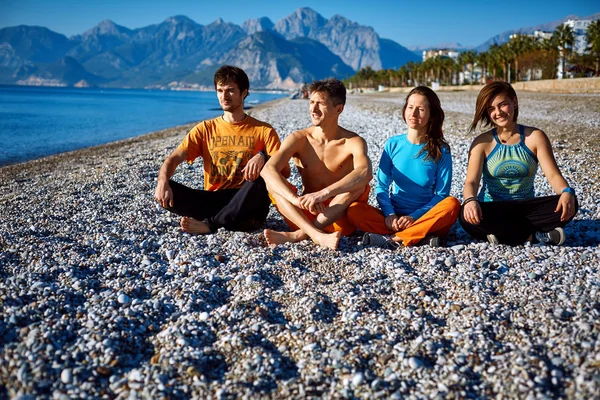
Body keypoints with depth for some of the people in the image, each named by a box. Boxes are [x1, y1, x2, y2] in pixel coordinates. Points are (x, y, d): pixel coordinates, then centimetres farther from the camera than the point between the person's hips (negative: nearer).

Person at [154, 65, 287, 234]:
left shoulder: (263, 131, 3)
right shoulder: (205, 129, 10)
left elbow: (284, 171, -7)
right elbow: (174, 159, 0)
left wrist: (263, 156, -29)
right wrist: (162, 183, -22)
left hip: (248, 205, -2)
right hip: (213, 200, 2)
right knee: (167, 190, -21)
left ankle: (209, 223, -26)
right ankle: (238, 221, -24)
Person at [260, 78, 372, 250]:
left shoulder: (353, 142, -11)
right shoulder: (298, 139, -6)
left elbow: (365, 173, -34)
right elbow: (268, 170, -22)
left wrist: (322, 194, -47)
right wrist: (296, 199, -40)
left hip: (340, 216, -2)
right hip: (306, 214, 2)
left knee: (359, 184, -29)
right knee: (272, 182, -20)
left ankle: (298, 235, -33)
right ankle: (317, 235, -42)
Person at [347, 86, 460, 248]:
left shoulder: (441, 151, -2)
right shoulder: (393, 144, 3)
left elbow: (442, 194, -4)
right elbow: (381, 187, 3)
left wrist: (414, 217, -17)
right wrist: (389, 214, -15)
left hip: (426, 218, -1)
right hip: (394, 218, 1)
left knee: (452, 204, -31)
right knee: (355, 210, -24)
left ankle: (395, 239, -29)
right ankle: (421, 236, -29)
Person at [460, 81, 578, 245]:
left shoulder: (535, 137, 1)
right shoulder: (482, 142, -2)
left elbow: (553, 175, -8)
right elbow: (471, 181, -14)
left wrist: (567, 192, -32)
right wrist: (470, 200, -38)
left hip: (525, 209, 1)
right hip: (492, 210, -1)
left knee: (568, 204, -25)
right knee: (468, 215, -36)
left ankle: (502, 233, -23)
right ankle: (535, 235, -23)